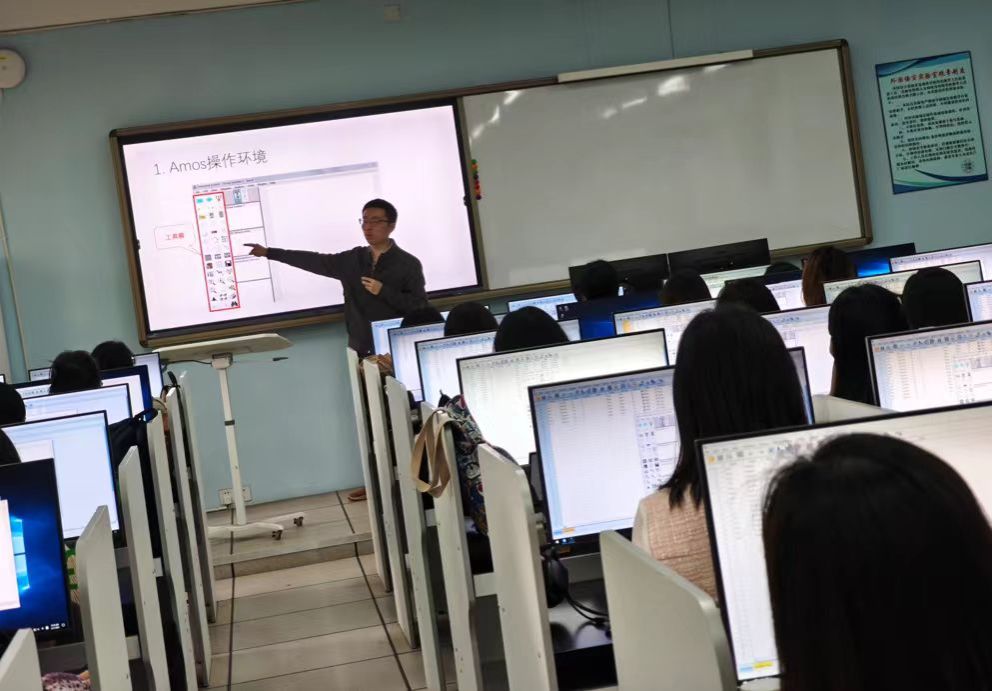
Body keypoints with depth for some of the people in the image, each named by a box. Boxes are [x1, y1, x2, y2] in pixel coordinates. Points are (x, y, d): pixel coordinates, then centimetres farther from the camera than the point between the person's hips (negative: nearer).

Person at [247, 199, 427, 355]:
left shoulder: (408, 264, -6)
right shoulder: (352, 259, 8)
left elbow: (420, 306, -11)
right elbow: (314, 261, 8)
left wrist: (384, 292, -18)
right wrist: (268, 252, 6)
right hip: (361, 352, 4)